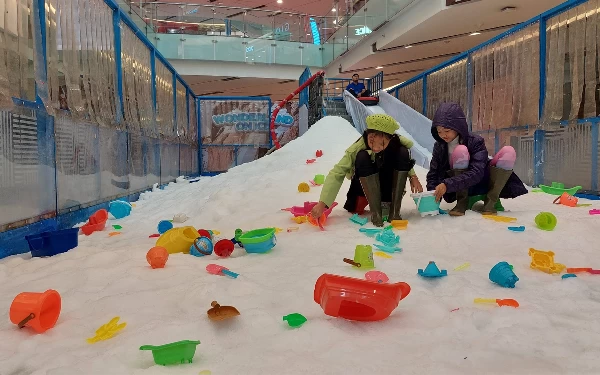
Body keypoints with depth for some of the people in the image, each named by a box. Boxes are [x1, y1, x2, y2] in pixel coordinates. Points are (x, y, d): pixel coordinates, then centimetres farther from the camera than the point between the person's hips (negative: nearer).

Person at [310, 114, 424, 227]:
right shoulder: (358, 147, -29)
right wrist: (322, 203, -43)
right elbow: (337, 173, -34)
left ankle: (394, 210, -17)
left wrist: (413, 176, -17)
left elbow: (405, 161, 0)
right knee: (362, 157, -30)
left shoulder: (397, 142, -22)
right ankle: (375, 211, -19)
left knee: (402, 152, -24)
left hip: (391, 190, 2)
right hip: (367, 188, -2)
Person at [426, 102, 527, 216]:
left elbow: (476, 173, -30)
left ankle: (491, 201, -17)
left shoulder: (475, 142, -18)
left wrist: (447, 184, -42)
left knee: (508, 151, -24)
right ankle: (462, 202, -20)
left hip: (481, 183, 0)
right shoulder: (439, 146, -9)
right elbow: (433, 174, -8)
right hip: (460, 188, 0)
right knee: (460, 150, -30)